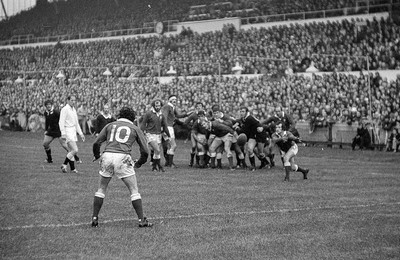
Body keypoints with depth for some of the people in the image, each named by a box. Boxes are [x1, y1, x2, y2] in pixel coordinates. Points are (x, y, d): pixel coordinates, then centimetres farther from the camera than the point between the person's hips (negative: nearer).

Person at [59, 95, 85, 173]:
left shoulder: (74, 110, 17)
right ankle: (64, 165, -8)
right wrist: (63, 134, -22)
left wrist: (81, 134, 21)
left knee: (71, 151, 9)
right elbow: (61, 122, -14)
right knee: (75, 150, -16)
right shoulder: (65, 109, -10)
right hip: (68, 132, -8)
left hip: (73, 131, 8)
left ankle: (72, 168, 11)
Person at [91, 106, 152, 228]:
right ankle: (141, 220, 4)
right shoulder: (135, 128, 18)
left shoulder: (110, 125, 21)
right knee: (134, 190, 7)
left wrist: (97, 156, 31)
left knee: (101, 189, 18)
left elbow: (96, 143, 13)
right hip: (123, 158, -2)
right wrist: (138, 164, 29)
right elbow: (145, 151, 14)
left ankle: (94, 218, 16)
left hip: (107, 156, 2)